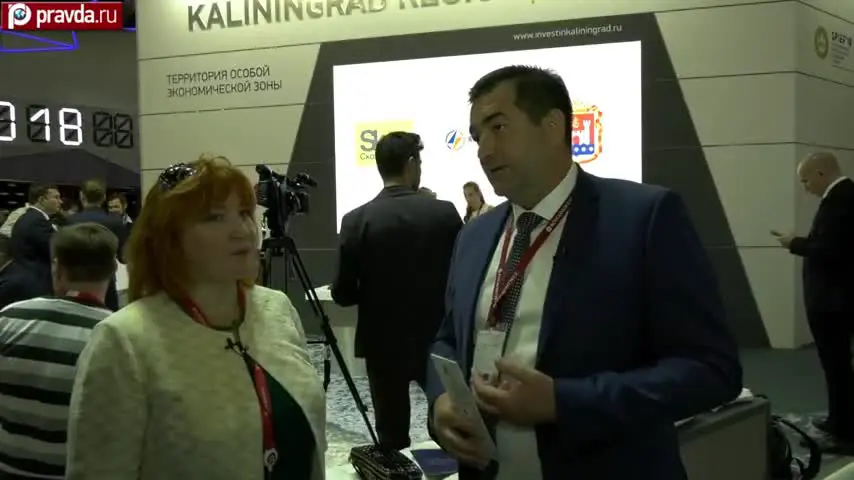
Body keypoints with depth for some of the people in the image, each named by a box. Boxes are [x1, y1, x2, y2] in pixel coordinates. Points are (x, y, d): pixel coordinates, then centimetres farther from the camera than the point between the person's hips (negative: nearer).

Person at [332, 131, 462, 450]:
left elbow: (342, 294, -6)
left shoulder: (357, 220, -9)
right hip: (438, 339, 1)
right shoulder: (444, 213, -8)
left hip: (384, 342, 0)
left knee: (392, 439, 9)